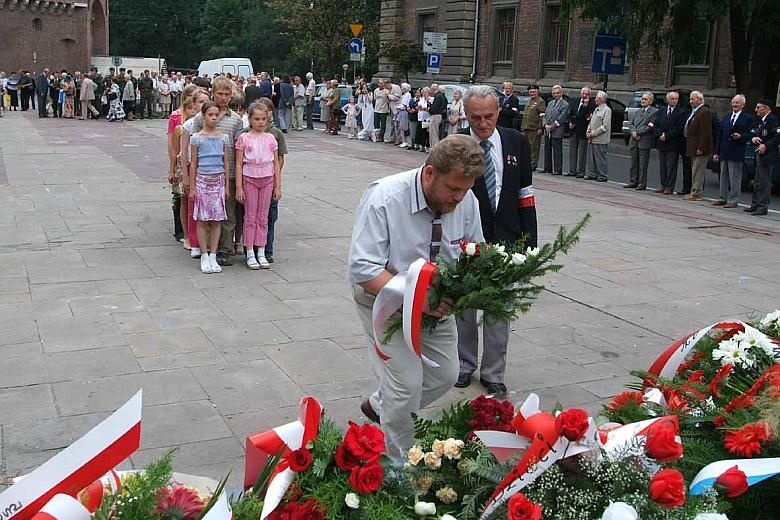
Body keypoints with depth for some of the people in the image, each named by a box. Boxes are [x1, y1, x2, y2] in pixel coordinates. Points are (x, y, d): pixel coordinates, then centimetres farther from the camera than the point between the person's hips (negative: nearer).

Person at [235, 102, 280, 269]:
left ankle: (261, 252, 13)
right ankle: (250, 254, 8)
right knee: (250, 217, 3)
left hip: (267, 180, 2)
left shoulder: (270, 138, 4)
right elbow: (239, 164, -4)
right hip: (249, 180, -2)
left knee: (263, 217, 7)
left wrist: (278, 186, 2)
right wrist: (239, 187, -9)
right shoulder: (244, 138, -3)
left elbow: (276, 163, 6)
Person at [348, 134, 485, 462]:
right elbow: (362, 270, -31)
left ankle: (378, 406, 39)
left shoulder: (466, 200, -12)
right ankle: (399, 466, 13)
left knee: (445, 375, 13)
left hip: (437, 302, 6)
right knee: (408, 383, -11)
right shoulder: (382, 198, -29)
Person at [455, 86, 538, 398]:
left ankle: (493, 374, 23)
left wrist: (529, 241, 2)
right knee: (463, 306, 13)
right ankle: (465, 364, 33)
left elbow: (525, 193, 5)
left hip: (505, 239, 2)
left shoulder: (517, 142, 2)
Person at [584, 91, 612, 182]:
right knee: (591, 158, 11)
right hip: (592, 139, 8)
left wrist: (593, 133, -16)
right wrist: (588, 131, 5)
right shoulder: (596, 109, 17)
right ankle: (592, 174, 19)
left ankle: (603, 176, 2)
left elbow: (605, 126, -16)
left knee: (600, 158, -4)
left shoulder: (607, 110, -10)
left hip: (600, 140, -8)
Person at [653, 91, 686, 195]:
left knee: (671, 166, -3)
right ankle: (663, 185, 17)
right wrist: (660, 134, -8)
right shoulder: (661, 111, 12)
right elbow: (656, 124, 8)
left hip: (673, 144, -5)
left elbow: (679, 128, -10)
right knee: (662, 165, 9)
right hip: (662, 143, 5)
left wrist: (667, 136, -13)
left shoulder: (681, 112, -3)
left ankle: (669, 187, 0)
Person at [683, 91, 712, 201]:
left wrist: (700, 148, -23)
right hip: (693, 147, 10)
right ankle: (695, 192, 20)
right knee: (695, 171, 14)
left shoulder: (705, 112, -15)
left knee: (697, 171, -7)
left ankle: (696, 193, -4)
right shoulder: (693, 111, 17)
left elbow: (705, 132, -20)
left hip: (699, 148, -10)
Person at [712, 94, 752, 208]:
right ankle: (723, 198, 20)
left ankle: (733, 200, 2)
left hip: (736, 153, -6)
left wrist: (740, 136, -24)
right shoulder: (726, 117, 15)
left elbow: (749, 135, -4)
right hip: (724, 152, 6)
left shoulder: (747, 118, -2)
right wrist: (717, 152, 11)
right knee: (723, 177, 12)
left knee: (735, 178, -2)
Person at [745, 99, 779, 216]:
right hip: (759, 155, 9)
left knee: (764, 182, -7)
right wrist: (753, 139, -4)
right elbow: (752, 133, 18)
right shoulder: (759, 121, 17)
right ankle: (755, 205, 22)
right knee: (757, 183, 14)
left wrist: (766, 146, -23)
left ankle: (763, 207, -3)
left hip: (767, 155, -9)